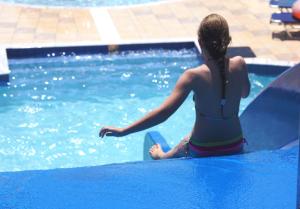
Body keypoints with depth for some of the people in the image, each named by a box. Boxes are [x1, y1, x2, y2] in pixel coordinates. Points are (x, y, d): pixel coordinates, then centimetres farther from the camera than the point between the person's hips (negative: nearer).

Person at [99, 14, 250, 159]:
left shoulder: (194, 76, -23)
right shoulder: (239, 65, -14)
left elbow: (164, 112, -28)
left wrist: (123, 131, -26)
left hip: (202, 150, -4)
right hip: (235, 147, 4)